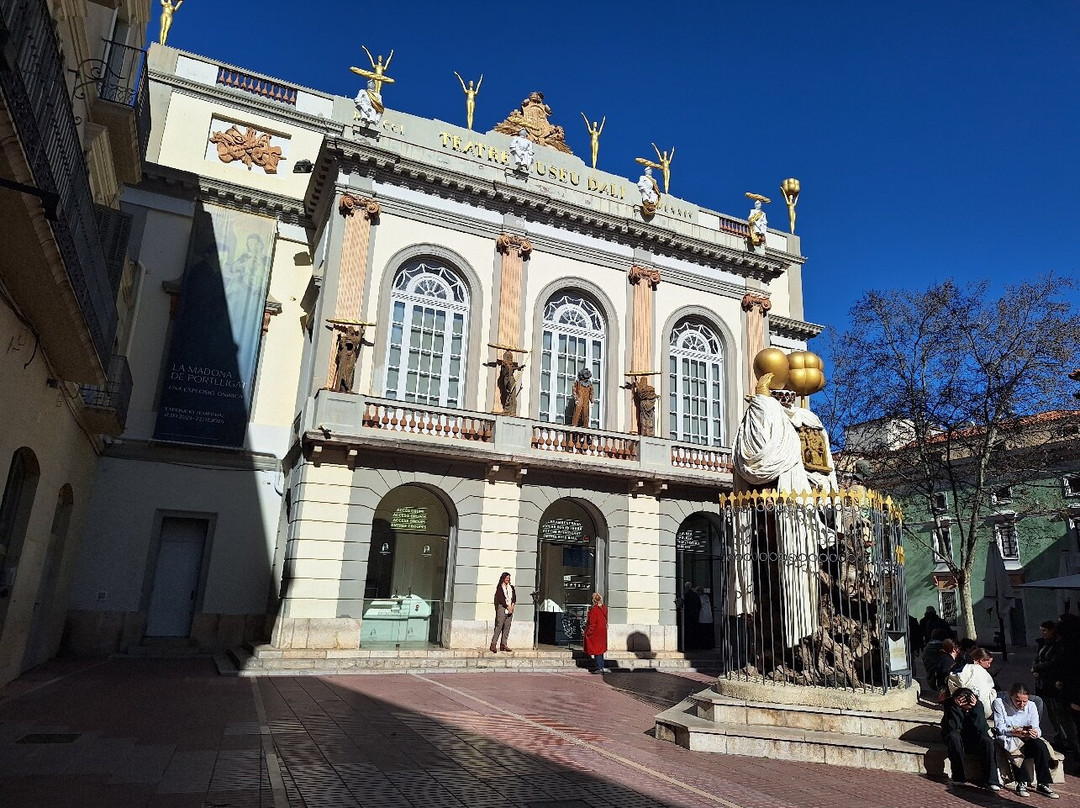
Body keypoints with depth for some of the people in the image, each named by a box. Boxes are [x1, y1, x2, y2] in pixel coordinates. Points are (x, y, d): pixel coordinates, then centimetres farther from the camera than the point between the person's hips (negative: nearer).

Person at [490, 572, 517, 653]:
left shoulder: (512, 587, 17)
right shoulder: (499, 587, 1)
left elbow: (514, 597, 10)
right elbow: (500, 598, -7)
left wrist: (512, 605, -6)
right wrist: (507, 606, -12)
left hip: (510, 608, 5)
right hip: (502, 607, -5)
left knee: (507, 627, 2)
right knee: (499, 626, -10)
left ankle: (503, 644, 5)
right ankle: (493, 644, -10)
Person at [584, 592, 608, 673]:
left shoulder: (594, 610, -22)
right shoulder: (604, 608, 1)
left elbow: (592, 623, -19)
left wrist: (588, 632, -9)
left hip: (595, 633, -8)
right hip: (602, 632, 8)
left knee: (596, 650, 1)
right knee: (600, 649, 17)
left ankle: (600, 667, 1)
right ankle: (600, 666, 26)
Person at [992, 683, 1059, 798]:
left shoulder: (1031, 705, 4)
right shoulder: (999, 703, -8)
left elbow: (1036, 728, -3)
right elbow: (999, 728, -11)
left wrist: (1035, 732, -27)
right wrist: (1013, 732, -30)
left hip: (1027, 739, 4)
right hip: (1007, 739, -3)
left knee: (1040, 746, -28)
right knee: (1016, 750, -36)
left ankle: (1043, 784, -20)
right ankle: (1021, 784, -25)